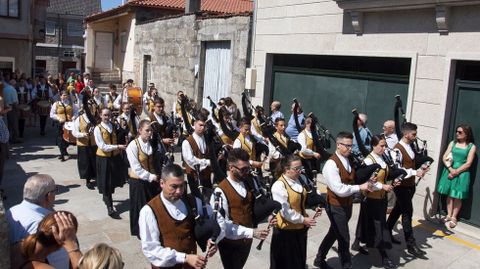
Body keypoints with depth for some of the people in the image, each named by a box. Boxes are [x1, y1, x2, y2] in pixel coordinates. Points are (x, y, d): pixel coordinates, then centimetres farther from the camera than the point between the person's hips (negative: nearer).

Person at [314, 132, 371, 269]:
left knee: (334, 233, 22)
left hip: (347, 204, 8)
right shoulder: (331, 164, -24)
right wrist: (360, 187, -23)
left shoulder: (349, 160, 3)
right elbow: (339, 190, -29)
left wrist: (366, 182, -2)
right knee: (344, 238, 3)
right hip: (336, 207, -8)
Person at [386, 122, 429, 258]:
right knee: (407, 213, -4)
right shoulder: (398, 149, -19)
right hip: (402, 186, -8)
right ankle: (411, 245, 4)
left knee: (398, 210, 18)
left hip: (410, 185, 8)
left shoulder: (410, 147, 7)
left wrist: (420, 169, 0)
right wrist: (415, 172, -26)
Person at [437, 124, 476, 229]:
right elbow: (444, 158, 2)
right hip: (449, 171, 3)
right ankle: (448, 216, 14)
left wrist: (456, 172, -14)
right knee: (449, 195, 6)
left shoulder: (471, 146, -3)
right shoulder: (452, 143, 7)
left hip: (462, 173, -3)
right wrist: (450, 169, -13)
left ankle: (453, 217, 12)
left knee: (458, 196, 2)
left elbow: (468, 164, -8)